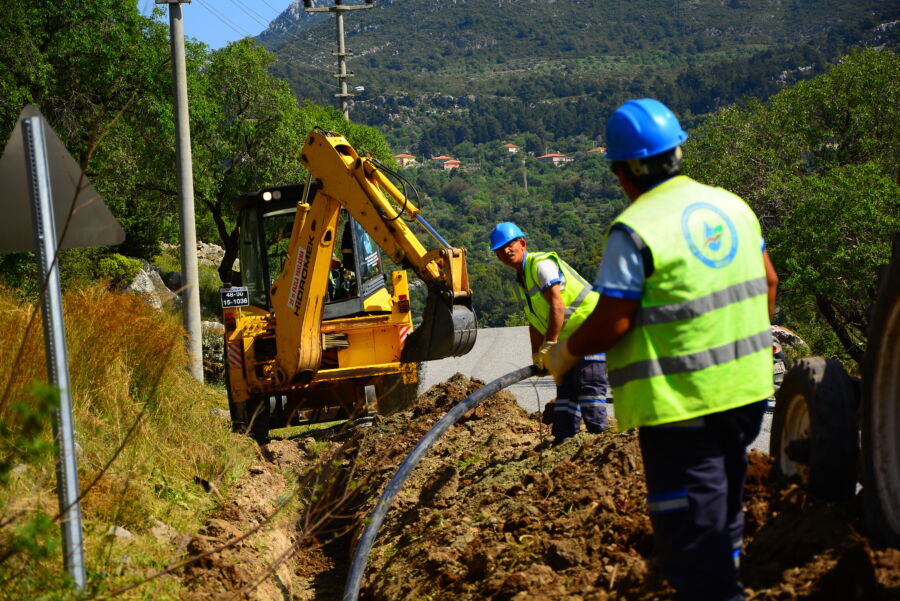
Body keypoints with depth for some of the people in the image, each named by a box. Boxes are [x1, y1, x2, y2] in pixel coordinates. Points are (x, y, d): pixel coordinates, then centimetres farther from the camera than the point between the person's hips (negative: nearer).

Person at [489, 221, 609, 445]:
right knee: (566, 385, 9)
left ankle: (598, 433, -19)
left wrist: (549, 344, -27)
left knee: (589, 383, -17)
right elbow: (535, 324, 18)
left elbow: (557, 304, -25)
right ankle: (564, 439, 11)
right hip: (571, 336, 10)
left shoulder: (541, 264, -14)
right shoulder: (520, 283, 16)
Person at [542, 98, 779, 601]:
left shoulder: (635, 230, -17)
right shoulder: (731, 206, 6)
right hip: (746, 388, 8)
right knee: (726, 513, 24)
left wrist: (565, 354, -2)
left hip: (681, 400, -8)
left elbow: (611, 323, -19)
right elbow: (768, 281, 15)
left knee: (691, 527, 0)